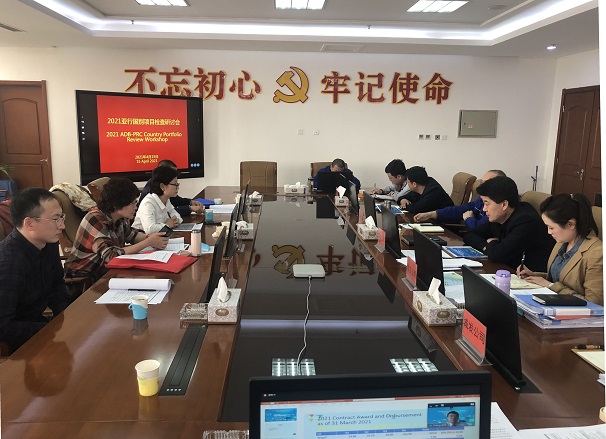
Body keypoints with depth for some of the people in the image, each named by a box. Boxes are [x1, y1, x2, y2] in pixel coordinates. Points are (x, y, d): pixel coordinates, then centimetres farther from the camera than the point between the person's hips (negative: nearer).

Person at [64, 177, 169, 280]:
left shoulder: (120, 217, -4)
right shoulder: (95, 220, -23)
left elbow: (131, 235, 15)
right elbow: (111, 256, -32)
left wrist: (150, 237, -6)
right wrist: (148, 242, -29)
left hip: (105, 270, 7)